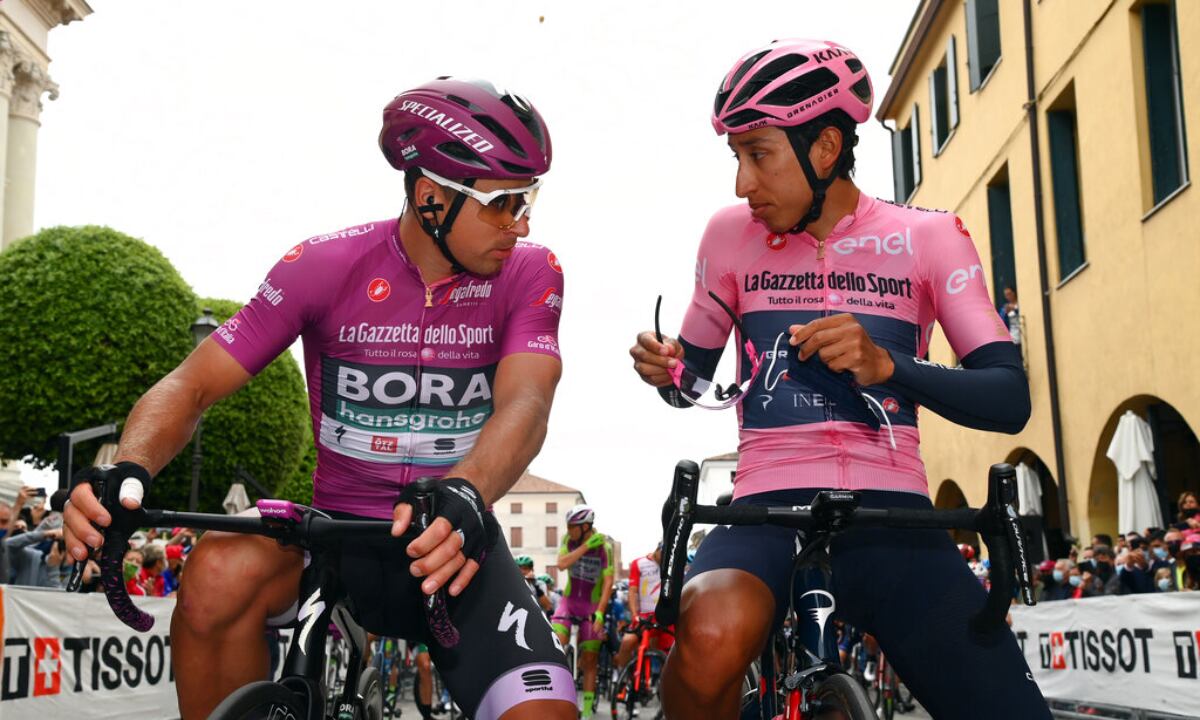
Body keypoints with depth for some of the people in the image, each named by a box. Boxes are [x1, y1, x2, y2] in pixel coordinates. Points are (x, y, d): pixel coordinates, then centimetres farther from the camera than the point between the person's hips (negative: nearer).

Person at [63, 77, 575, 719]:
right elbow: (192, 383, -9)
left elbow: (525, 406, -22)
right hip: (338, 530, 0)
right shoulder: (324, 266, -8)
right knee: (222, 570, -32)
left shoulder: (529, 272, -6)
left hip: (452, 546, 0)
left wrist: (462, 497, -44)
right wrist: (128, 470, -31)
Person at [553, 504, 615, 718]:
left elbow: (608, 582, -15)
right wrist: (586, 546, -26)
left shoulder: (604, 546, -14)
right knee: (558, 641, -24)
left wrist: (599, 613, -23)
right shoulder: (568, 540, -6)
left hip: (592, 604, -2)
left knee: (589, 659, 0)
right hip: (569, 599, 2)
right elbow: (562, 564, -22)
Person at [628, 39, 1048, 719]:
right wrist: (666, 370, -5)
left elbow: (1009, 398, -3)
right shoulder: (732, 235, 8)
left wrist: (885, 363, -20)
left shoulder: (928, 237, 5)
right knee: (712, 637, -34)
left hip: (891, 513, 1)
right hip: (768, 507, 0)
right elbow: (695, 377, 20)